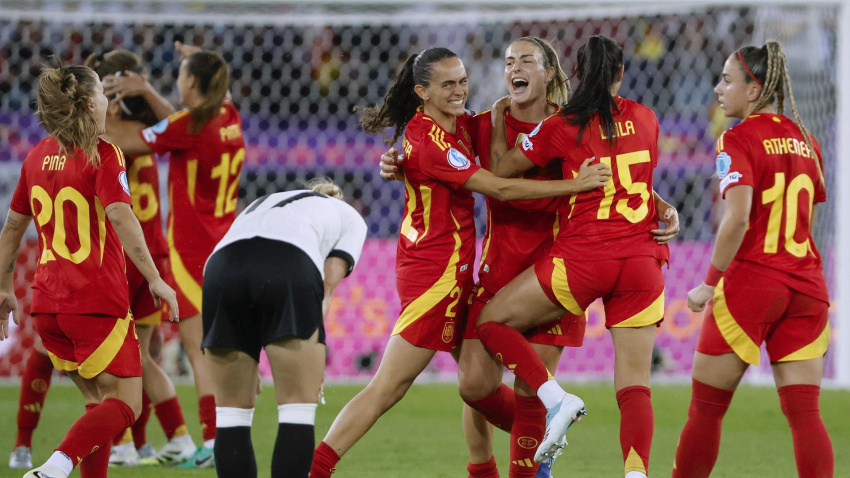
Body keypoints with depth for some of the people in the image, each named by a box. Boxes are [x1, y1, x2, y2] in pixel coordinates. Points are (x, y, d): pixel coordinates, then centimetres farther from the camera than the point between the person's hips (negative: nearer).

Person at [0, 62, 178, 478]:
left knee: (99, 400, 19)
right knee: (124, 404, -4)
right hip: (98, 300, -7)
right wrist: (154, 279, -21)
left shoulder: (37, 157, 10)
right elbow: (120, 216, -22)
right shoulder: (102, 154, -9)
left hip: (47, 303, 7)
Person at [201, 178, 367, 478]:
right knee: (298, 409, 3)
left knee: (232, 409, 12)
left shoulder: (261, 205, 43)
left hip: (220, 265, 4)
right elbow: (328, 285, 14)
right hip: (290, 270, -4)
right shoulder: (350, 218, 33)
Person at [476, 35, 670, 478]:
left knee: (491, 320, 14)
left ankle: (557, 399, -2)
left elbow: (500, 171, 5)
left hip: (582, 259, -4)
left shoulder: (561, 127, -5)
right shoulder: (645, 119, 7)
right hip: (642, 259, 4)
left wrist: (497, 122, 20)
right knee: (634, 386, 2)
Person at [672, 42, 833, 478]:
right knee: (804, 412, 0)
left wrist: (710, 283, -13)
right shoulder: (803, 139, 13)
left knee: (706, 406, 7)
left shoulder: (738, 139, -8)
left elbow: (738, 218, -19)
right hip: (807, 284, 6)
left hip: (752, 279, -6)